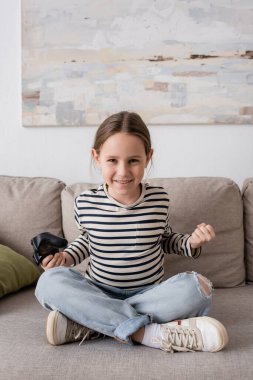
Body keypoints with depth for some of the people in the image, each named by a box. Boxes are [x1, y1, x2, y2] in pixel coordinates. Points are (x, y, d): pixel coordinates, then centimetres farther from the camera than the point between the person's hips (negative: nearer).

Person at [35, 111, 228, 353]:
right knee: (50, 281, -28)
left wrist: (190, 243, -9)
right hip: (99, 294, 0)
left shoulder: (159, 199, -6)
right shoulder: (85, 203, -7)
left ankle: (88, 324, -27)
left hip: (150, 295, 0)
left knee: (197, 287, -30)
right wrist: (67, 257, -3)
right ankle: (149, 333, -33)